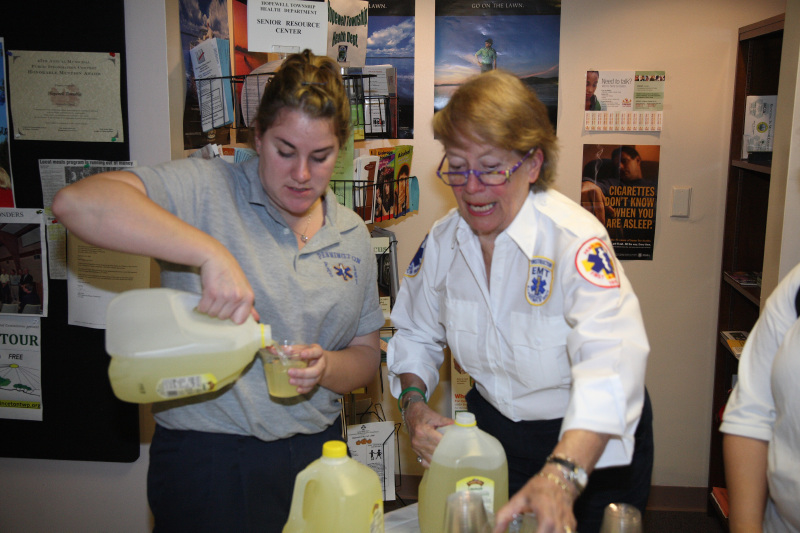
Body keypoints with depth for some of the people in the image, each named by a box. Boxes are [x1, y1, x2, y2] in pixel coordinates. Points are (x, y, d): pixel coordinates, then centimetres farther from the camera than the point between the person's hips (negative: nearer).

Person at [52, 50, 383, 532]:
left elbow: (367, 356, 10)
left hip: (316, 456, 5)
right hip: (206, 461, -4)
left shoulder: (352, 234, 6)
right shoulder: (207, 190, -10)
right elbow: (77, 203, -26)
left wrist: (326, 368, -12)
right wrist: (210, 252, -33)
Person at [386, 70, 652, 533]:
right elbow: (416, 333, 7)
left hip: (590, 442, -4)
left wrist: (561, 475, -56)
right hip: (492, 430, 5)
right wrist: (414, 403, -12)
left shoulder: (574, 238, -27)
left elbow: (611, 360, -42)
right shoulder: (444, 240, -7)